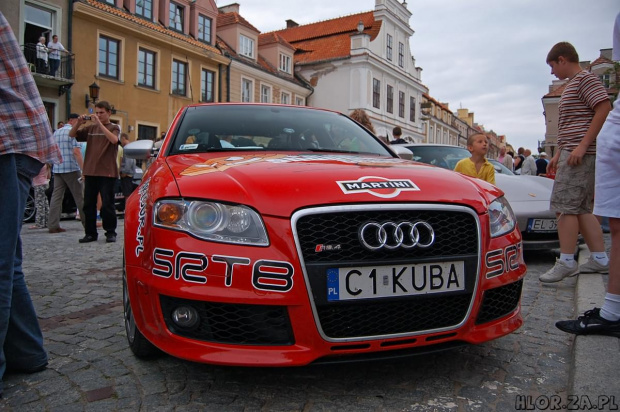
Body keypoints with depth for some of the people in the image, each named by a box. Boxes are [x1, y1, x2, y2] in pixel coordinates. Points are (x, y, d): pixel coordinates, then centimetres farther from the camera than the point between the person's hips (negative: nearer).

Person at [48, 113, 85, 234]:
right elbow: (76, 152, -16)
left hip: (57, 169, 7)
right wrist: (83, 168, -18)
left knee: (56, 196, 2)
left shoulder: (56, 133, 18)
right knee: (79, 196, 1)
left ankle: (53, 225, -1)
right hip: (71, 168, -7)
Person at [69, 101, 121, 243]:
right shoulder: (91, 128, 15)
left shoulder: (114, 127, 4)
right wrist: (78, 122, -7)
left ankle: (110, 232, 7)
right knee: (88, 204, 6)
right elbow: (72, 134, 9)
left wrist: (99, 123, -20)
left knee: (107, 204, -3)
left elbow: (113, 139, -17)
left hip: (107, 172, -4)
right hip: (90, 171, 5)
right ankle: (90, 233, 15)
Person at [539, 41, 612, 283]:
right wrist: (558, 155, 24)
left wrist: (583, 146, -24)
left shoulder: (585, 79, -5)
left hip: (581, 153, -10)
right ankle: (600, 259, 14)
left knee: (565, 206, -12)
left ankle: (566, 262, -9)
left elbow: (604, 108, -18)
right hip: (572, 153, 10)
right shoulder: (571, 85, 24)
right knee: (582, 209, 10)